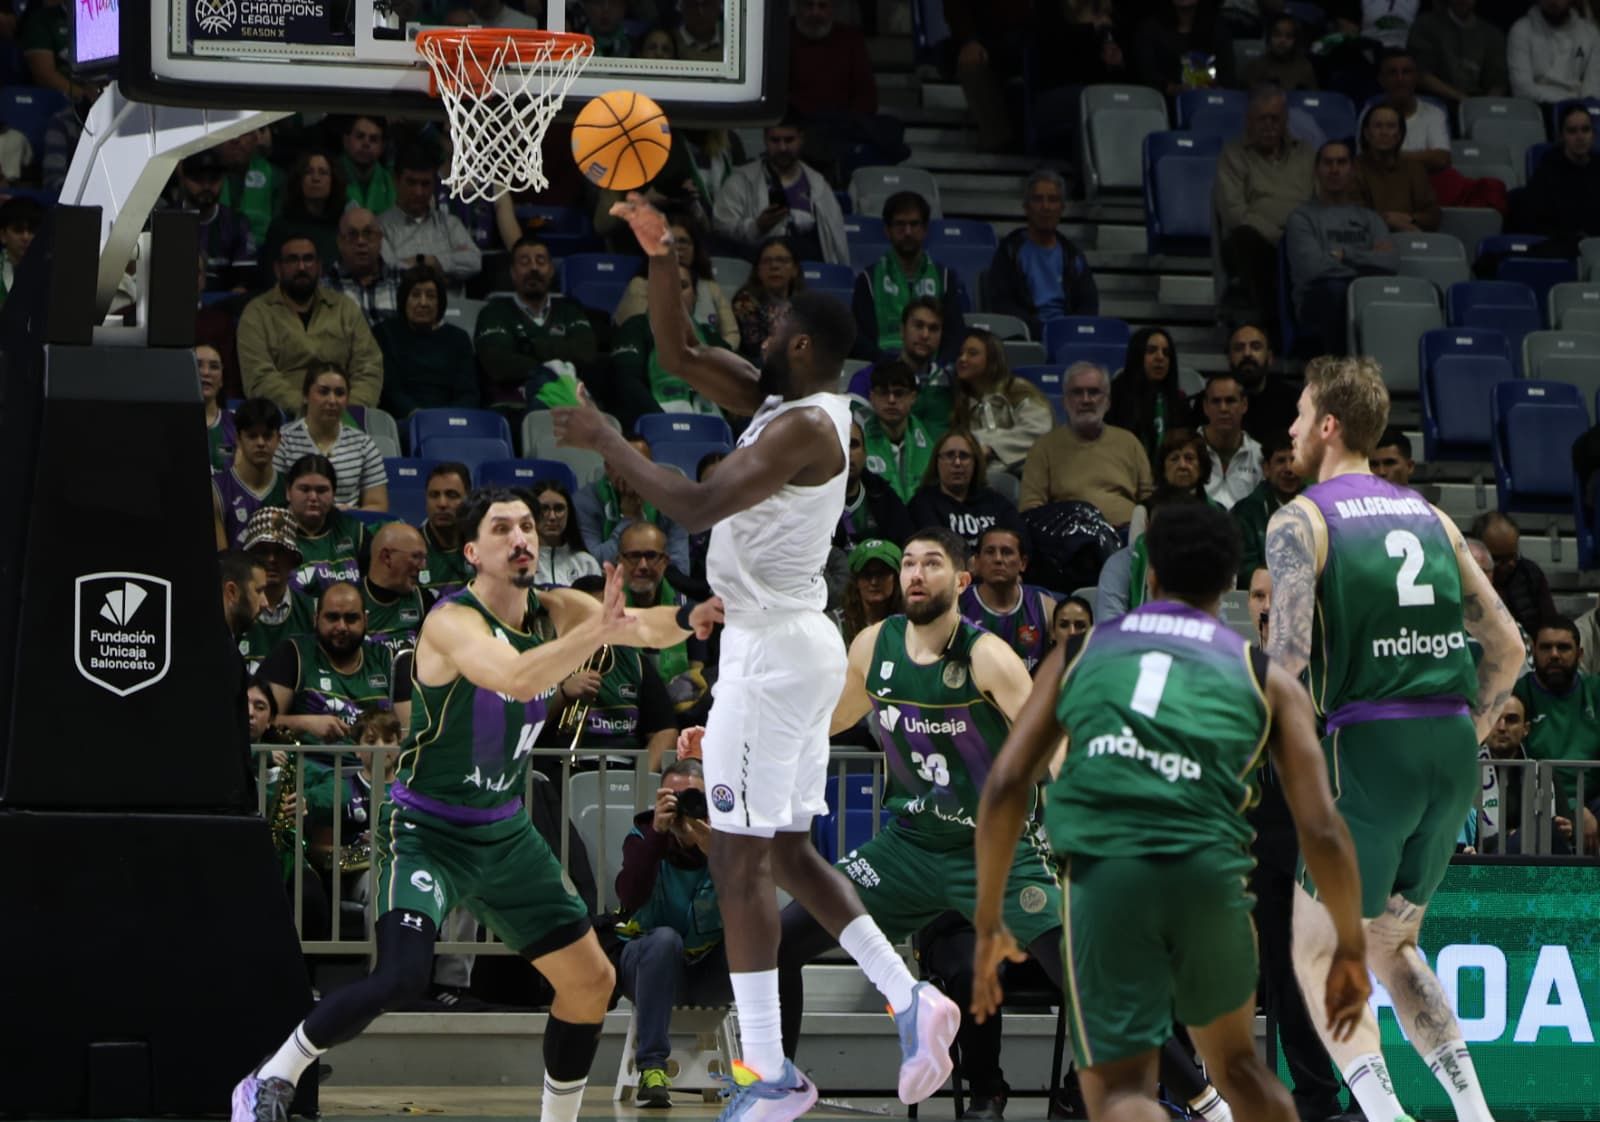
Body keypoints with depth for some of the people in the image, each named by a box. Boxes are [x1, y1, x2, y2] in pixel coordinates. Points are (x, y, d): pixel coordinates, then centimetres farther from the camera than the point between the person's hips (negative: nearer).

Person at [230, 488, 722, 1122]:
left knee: (591, 981, 7)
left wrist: (690, 616, -34)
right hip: (427, 828, -7)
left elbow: (646, 626, -12)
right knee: (403, 977, -26)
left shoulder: (555, 612, 1)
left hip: (505, 832, 7)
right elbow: (516, 678, -39)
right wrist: (597, 630, -50)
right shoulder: (453, 622, -20)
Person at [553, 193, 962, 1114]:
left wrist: (608, 444, -17)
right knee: (787, 853, 15)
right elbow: (681, 354, 16)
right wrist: (660, 254, 5)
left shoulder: (803, 427, -18)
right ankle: (910, 999, 9)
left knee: (740, 859, -6)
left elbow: (696, 505, -26)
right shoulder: (781, 405, 11)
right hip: (801, 646, 10)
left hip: (772, 652, -10)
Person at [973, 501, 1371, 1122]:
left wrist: (989, 922, 20)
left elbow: (1005, 786, 14)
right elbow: (1321, 830, 13)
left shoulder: (1079, 652, 22)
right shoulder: (1266, 678, 19)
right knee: (1238, 1066, 26)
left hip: (1101, 870, -1)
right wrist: (1350, 949, 24)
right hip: (1209, 871, 1)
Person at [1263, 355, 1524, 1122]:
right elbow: (1507, 646, 14)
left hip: (1369, 742, -6)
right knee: (1388, 947, 21)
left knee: (1318, 952, 6)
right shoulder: (1428, 518, 16)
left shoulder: (1299, 521, -2)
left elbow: (1288, 656, -14)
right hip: (1452, 743, 6)